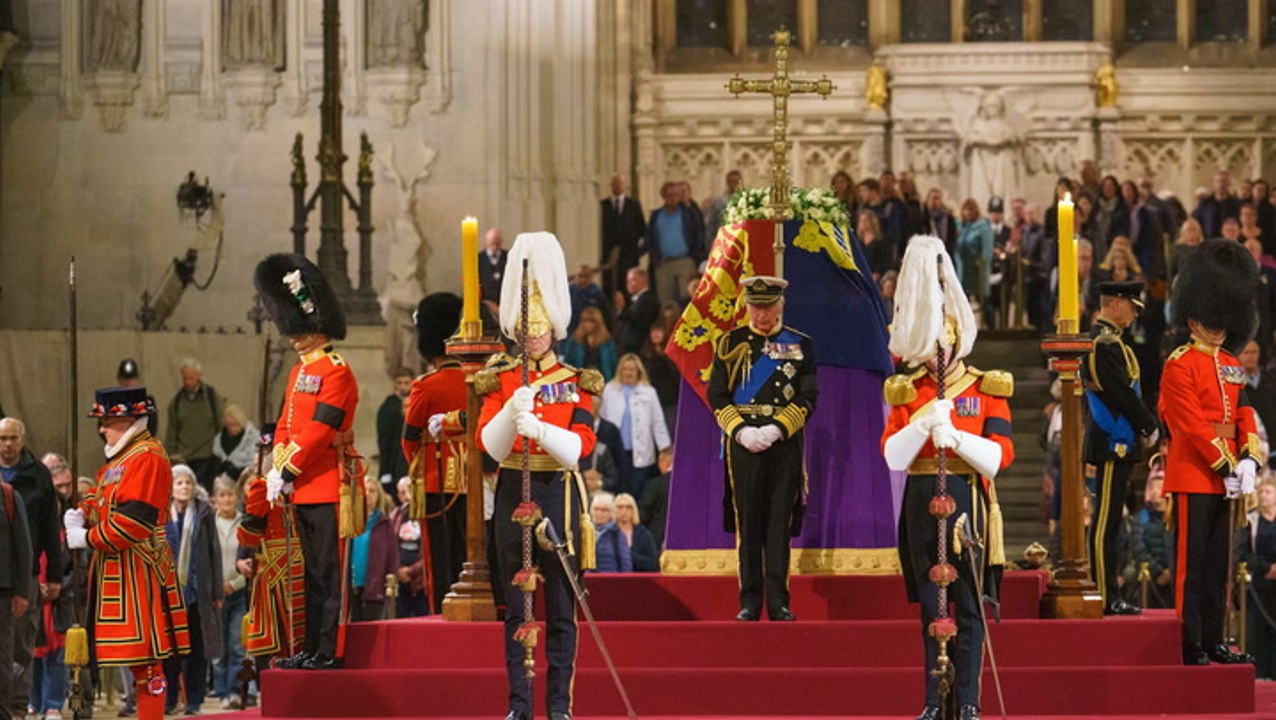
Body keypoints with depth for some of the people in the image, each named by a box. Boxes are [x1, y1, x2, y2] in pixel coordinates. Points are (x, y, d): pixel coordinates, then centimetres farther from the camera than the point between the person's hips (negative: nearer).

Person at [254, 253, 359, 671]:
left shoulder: (336, 372, -11)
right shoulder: (300, 371, 17)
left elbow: (319, 430, -17)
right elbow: (285, 424, 16)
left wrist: (287, 471, -16)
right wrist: (278, 470, 3)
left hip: (327, 487, -9)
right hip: (302, 488, 9)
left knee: (328, 571, -6)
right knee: (313, 570, 12)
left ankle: (329, 651, -5)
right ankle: (313, 649, 16)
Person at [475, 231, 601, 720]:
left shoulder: (576, 383, 3)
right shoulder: (500, 381, 6)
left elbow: (580, 446, -10)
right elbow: (489, 445, -5)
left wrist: (540, 428, -27)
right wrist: (511, 413, -24)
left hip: (558, 493, -1)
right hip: (514, 493, 1)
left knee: (560, 606, 0)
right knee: (516, 605, 3)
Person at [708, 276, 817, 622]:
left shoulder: (799, 345, 6)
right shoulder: (731, 344, 7)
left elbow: (807, 399, 2)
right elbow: (717, 396, 4)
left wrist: (777, 429, -11)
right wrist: (741, 430, -10)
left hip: (784, 445, 0)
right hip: (743, 446, 0)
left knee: (779, 524, 0)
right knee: (748, 525, 0)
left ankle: (778, 602, 3)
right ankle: (750, 602, 4)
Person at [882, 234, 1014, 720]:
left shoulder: (987, 389, 4)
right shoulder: (907, 392, 9)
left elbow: (999, 456, -6)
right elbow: (892, 456, -3)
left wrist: (956, 437, -20)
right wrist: (923, 423, -18)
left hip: (967, 502, -2)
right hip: (923, 504, 2)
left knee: (968, 605, -1)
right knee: (931, 606, 5)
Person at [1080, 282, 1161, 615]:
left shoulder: (1103, 339, 17)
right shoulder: (1106, 343, -16)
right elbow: (1123, 394, -18)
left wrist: (1142, 427, 10)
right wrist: (1150, 427, -7)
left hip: (1115, 443, 11)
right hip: (1115, 444, -11)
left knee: (1109, 521, 12)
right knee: (1106, 522, -8)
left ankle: (1108, 596, 16)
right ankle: (1106, 597, -7)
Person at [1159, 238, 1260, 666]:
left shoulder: (1230, 366, 15)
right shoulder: (1179, 366, -10)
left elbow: (1244, 415, 12)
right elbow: (1192, 425, -16)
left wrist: (1249, 461, -5)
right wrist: (1226, 466, -18)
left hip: (1224, 478, 8)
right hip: (1194, 475, -8)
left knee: (1218, 563, 11)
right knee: (1192, 562, -5)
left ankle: (1214, 642, 16)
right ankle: (1192, 645, -4)